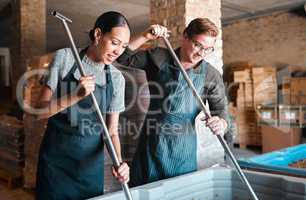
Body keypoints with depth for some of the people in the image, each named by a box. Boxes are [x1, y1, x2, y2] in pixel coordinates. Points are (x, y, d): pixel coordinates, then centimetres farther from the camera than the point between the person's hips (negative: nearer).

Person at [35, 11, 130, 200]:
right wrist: (77, 95, -26)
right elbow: (41, 111, -11)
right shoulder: (64, 58, -9)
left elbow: (112, 130, -2)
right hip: (56, 157, -1)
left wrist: (118, 161, -19)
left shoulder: (116, 78, -4)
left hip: (91, 159, 2)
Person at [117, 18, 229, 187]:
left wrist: (220, 123, -23)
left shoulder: (211, 75, 0)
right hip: (151, 141, 0)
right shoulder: (159, 58, 0)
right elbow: (122, 57, -2)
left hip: (183, 149, 0)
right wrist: (145, 37, -15)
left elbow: (220, 108, -1)